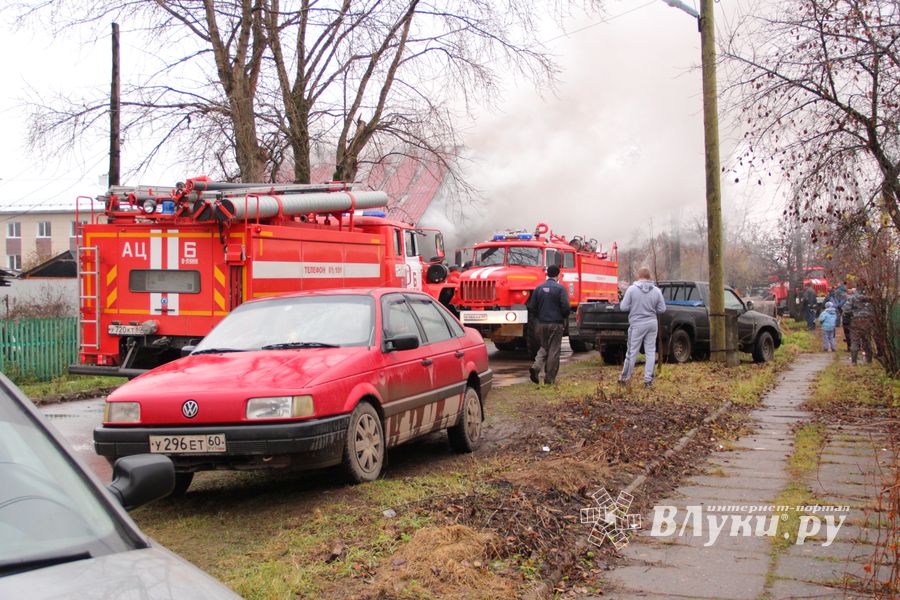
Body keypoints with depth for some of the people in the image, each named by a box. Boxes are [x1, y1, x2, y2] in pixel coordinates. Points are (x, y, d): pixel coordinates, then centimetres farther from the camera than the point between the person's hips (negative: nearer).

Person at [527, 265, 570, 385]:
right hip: (556, 324, -4)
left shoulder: (538, 288, 4)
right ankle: (549, 379, 6)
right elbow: (566, 307, -14)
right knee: (554, 351, 4)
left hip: (542, 324, 4)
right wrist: (564, 317, 6)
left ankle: (536, 367, -6)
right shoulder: (560, 288, -9)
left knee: (544, 348, 18)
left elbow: (532, 307, 5)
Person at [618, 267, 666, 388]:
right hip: (652, 324, 3)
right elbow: (662, 309, 2)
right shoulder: (656, 291, -1)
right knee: (650, 352, 8)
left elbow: (624, 307, -9)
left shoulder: (632, 289, -10)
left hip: (637, 324, -2)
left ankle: (625, 377, 17)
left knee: (632, 352, 6)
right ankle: (648, 379, 8)